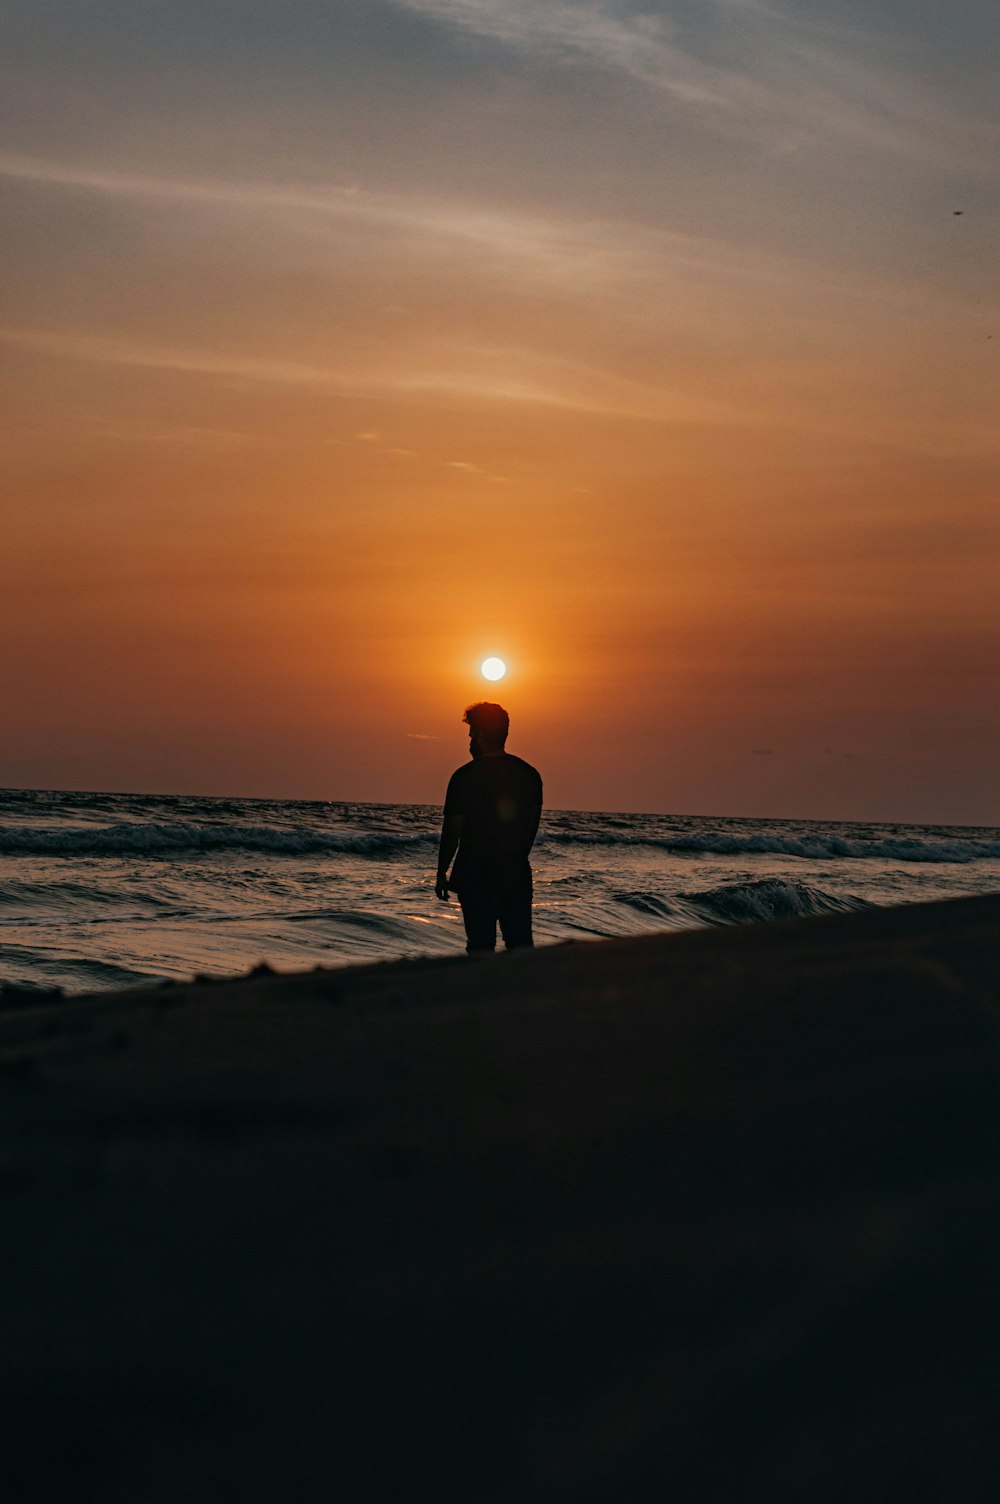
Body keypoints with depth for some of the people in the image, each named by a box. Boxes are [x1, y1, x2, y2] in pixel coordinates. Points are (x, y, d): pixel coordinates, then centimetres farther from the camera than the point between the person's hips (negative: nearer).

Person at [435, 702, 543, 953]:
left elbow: (452, 831, -8)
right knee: (521, 946, 9)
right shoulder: (530, 773, 3)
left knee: (481, 946, 2)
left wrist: (441, 873, 1)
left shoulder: (465, 777, -10)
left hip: (476, 876, -4)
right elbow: (533, 825, 11)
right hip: (518, 875, 4)